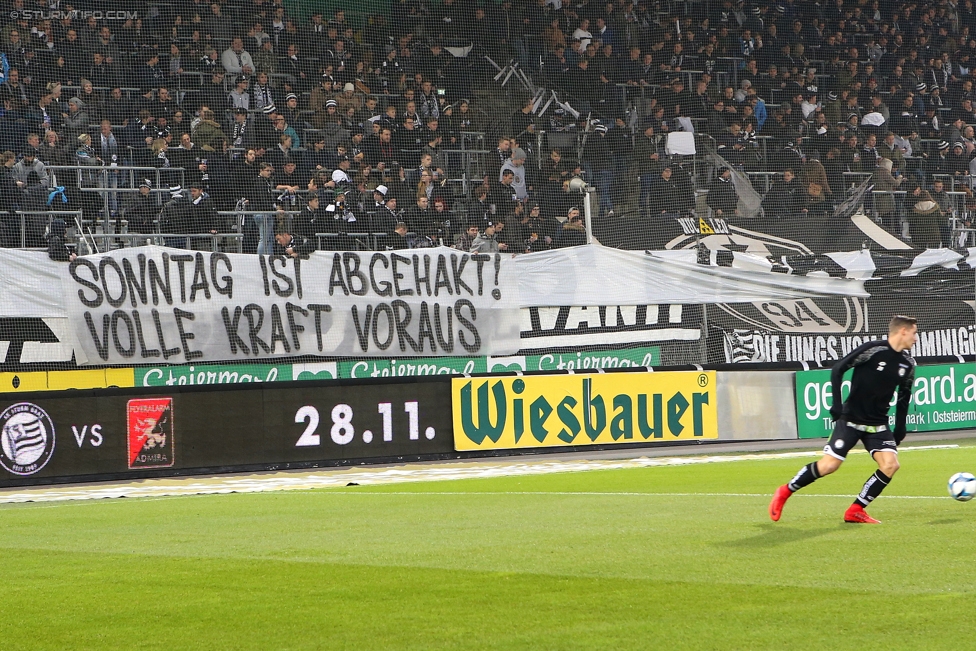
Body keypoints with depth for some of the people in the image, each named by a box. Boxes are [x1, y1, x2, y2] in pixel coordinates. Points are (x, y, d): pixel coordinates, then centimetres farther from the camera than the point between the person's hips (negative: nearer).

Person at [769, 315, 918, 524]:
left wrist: (899, 430, 14)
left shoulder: (907, 363, 4)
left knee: (890, 464, -16)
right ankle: (785, 492, 13)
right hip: (851, 420, -5)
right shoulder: (872, 350, -15)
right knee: (829, 464, -10)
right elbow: (838, 370, -13)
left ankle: (856, 511, -5)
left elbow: (904, 397, 17)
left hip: (878, 425, 5)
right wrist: (837, 404, -18)